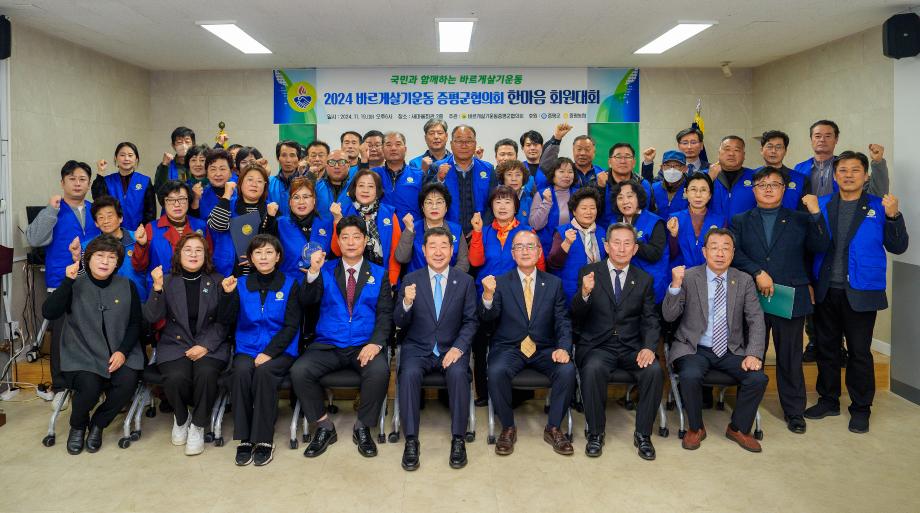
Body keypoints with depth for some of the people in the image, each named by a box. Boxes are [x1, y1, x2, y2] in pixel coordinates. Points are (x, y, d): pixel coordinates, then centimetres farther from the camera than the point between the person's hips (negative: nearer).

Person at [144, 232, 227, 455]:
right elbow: (152, 317, -3)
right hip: (174, 345, 1)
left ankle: (198, 426, -6)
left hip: (210, 346, 0)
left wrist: (205, 345, -12)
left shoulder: (217, 281, 7)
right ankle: (181, 418, 6)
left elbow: (223, 321, 2)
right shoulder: (168, 281, 8)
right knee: (175, 378, -29)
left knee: (206, 373, -32)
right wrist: (157, 288, -17)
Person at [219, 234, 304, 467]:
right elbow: (226, 320, 3)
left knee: (264, 371, -32)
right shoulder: (241, 284, 9)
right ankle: (244, 439, -19)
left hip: (280, 350, -2)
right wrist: (227, 294, -14)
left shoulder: (289, 285, 3)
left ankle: (264, 440, -22)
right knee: (241, 371, -30)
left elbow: (291, 326, -4)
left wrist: (269, 353, -15)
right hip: (247, 349, 2)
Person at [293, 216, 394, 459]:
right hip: (327, 345, 1)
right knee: (299, 371, -24)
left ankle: (363, 428, -6)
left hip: (364, 346, -1)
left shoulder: (379, 274, 9)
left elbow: (385, 314, 2)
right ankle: (324, 427, -2)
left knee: (379, 371, -32)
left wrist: (376, 343, -15)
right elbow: (308, 301, -4)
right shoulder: (326, 271, 11)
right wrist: (313, 272, -21)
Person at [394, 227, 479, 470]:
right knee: (409, 373, -30)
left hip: (451, 349, 0)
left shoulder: (465, 281, 4)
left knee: (458, 374, -31)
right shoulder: (410, 280, 3)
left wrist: (458, 347, -14)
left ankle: (458, 439, -17)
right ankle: (411, 441, -19)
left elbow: (471, 321, 3)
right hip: (417, 348, 0)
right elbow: (399, 323, 1)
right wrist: (406, 303, -21)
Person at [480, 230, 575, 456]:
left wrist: (563, 348, -15)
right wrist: (488, 296, -33)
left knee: (567, 370, -27)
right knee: (496, 372, -31)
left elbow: (563, 321, 5)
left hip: (544, 349, 2)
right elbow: (489, 317, -10)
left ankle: (553, 428, -5)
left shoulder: (554, 283, 8)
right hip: (509, 348, -1)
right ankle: (508, 428, -8)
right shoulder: (500, 282, 2)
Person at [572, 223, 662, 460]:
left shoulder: (644, 280, 11)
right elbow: (576, 316, -4)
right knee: (593, 369, -33)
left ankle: (643, 434, -6)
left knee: (654, 370, -26)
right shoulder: (589, 273, 3)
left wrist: (649, 347, -14)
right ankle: (596, 433, -12)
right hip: (597, 345, -2)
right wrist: (585, 293, -26)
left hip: (632, 347, 2)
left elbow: (650, 320, 6)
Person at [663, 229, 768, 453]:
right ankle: (696, 428, -3)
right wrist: (675, 285, -26)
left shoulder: (744, 281, 4)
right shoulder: (688, 277, -4)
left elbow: (756, 321, 2)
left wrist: (754, 354, -13)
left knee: (758, 378, -21)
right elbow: (669, 316, -9)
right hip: (694, 349, -3)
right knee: (690, 376, -31)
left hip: (731, 351, 3)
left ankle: (738, 429, 6)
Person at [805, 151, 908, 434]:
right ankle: (828, 400, 29)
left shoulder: (879, 207, -1)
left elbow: (897, 247, -4)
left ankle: (860, 408, 21)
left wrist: (893, 216, -16)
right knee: (825, 347, 13)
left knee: (859, 352, 6)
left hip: (860, 293, -2)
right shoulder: (821, 205, 3)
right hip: (824, 291, 2)